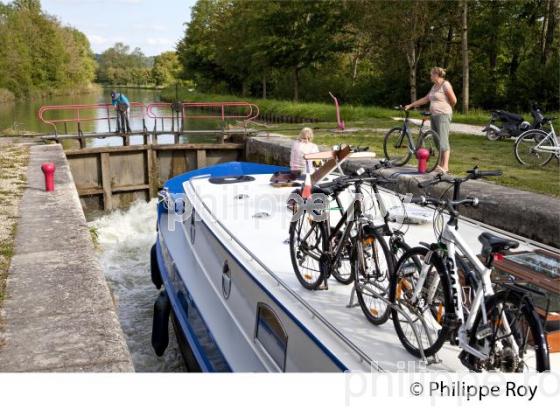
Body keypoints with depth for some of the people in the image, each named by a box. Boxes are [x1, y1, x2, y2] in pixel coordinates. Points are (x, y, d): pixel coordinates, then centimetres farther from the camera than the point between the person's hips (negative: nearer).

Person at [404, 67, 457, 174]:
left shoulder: (445, 85, -8)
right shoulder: (434, 87, 17)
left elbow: (454, 100, -9)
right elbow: (425, 99, 21)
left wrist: (447, 109, 8)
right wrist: (410, 105, 19)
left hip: (443, 116, -9)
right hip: (434, 116, 9)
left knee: (443, 141, -13)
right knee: (437, 141, 7)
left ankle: (445, 166, -16)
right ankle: (440, 164, 11)